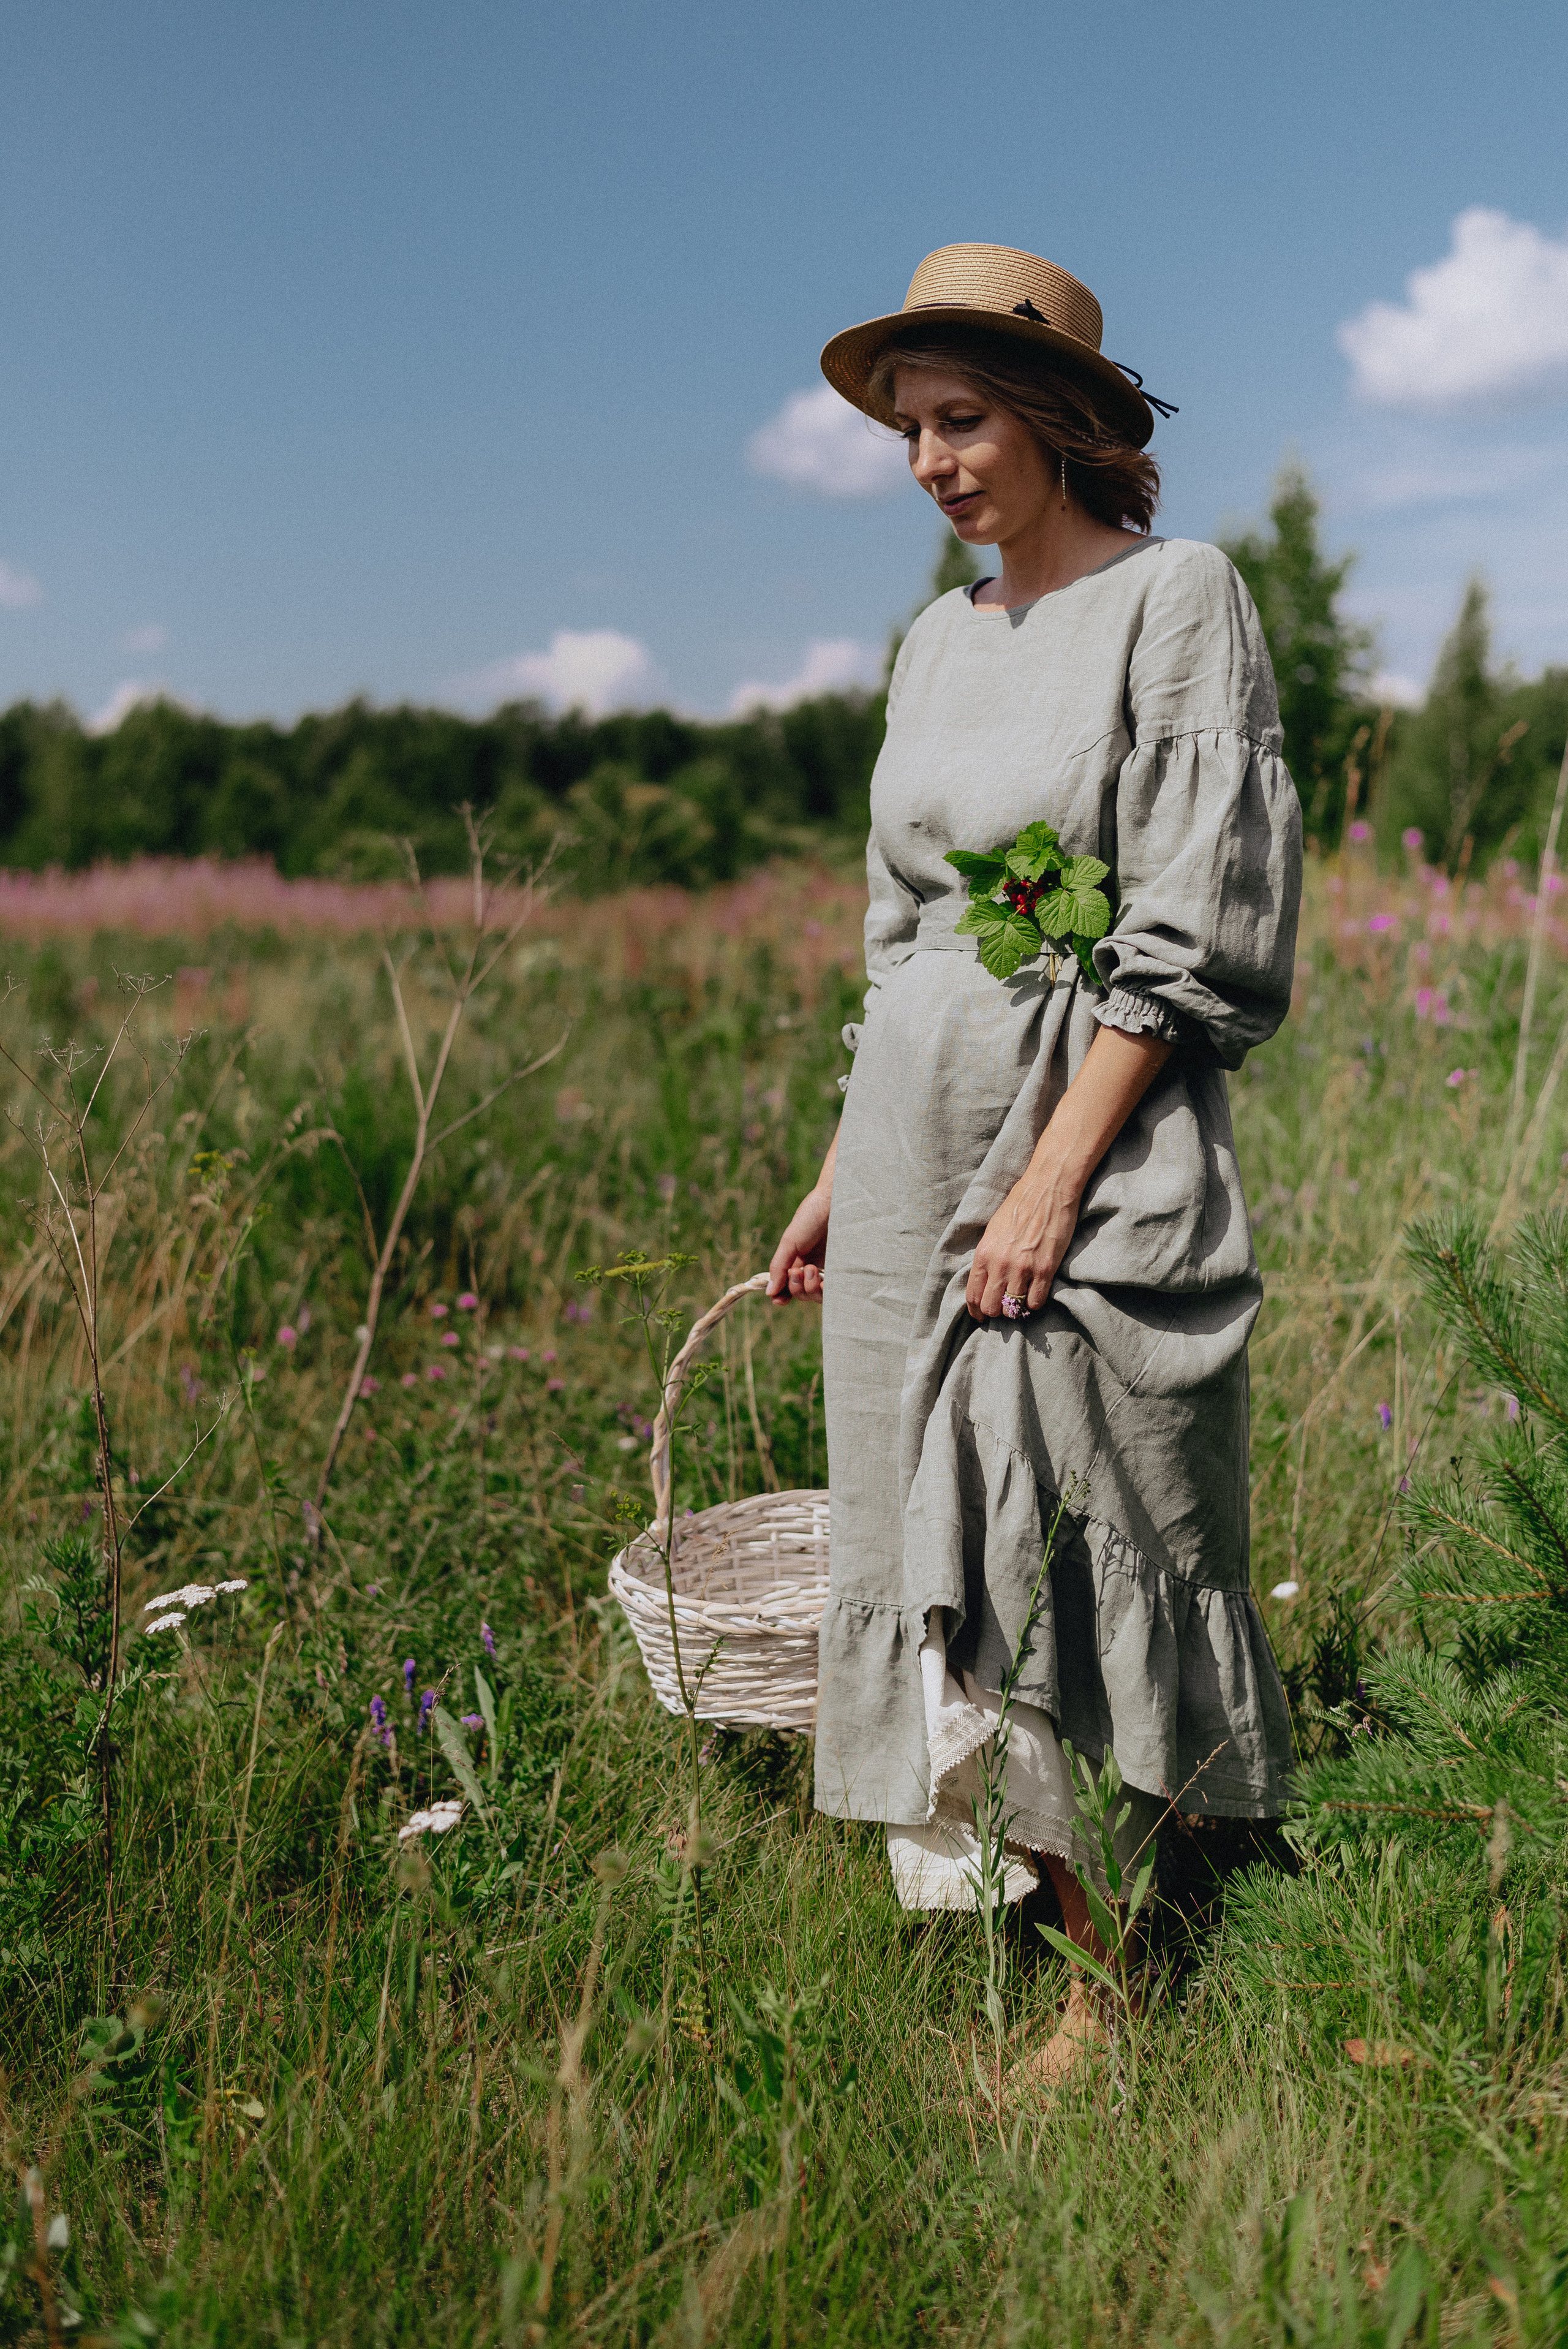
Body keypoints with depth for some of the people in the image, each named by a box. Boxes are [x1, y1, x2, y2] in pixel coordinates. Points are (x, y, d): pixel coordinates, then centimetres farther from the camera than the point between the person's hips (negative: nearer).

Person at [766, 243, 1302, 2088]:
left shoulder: (1178, 599, -6)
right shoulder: (939, 642, 13)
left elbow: (1193, 936, -13)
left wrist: (1052, 1177, -17)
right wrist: (838, 1178, 15)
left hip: (1097, 1143, -6)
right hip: (918, 1137, 7)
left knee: (1086, 1554, 0)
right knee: (943, 1552, 10)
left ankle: (1115, 1984, 15)